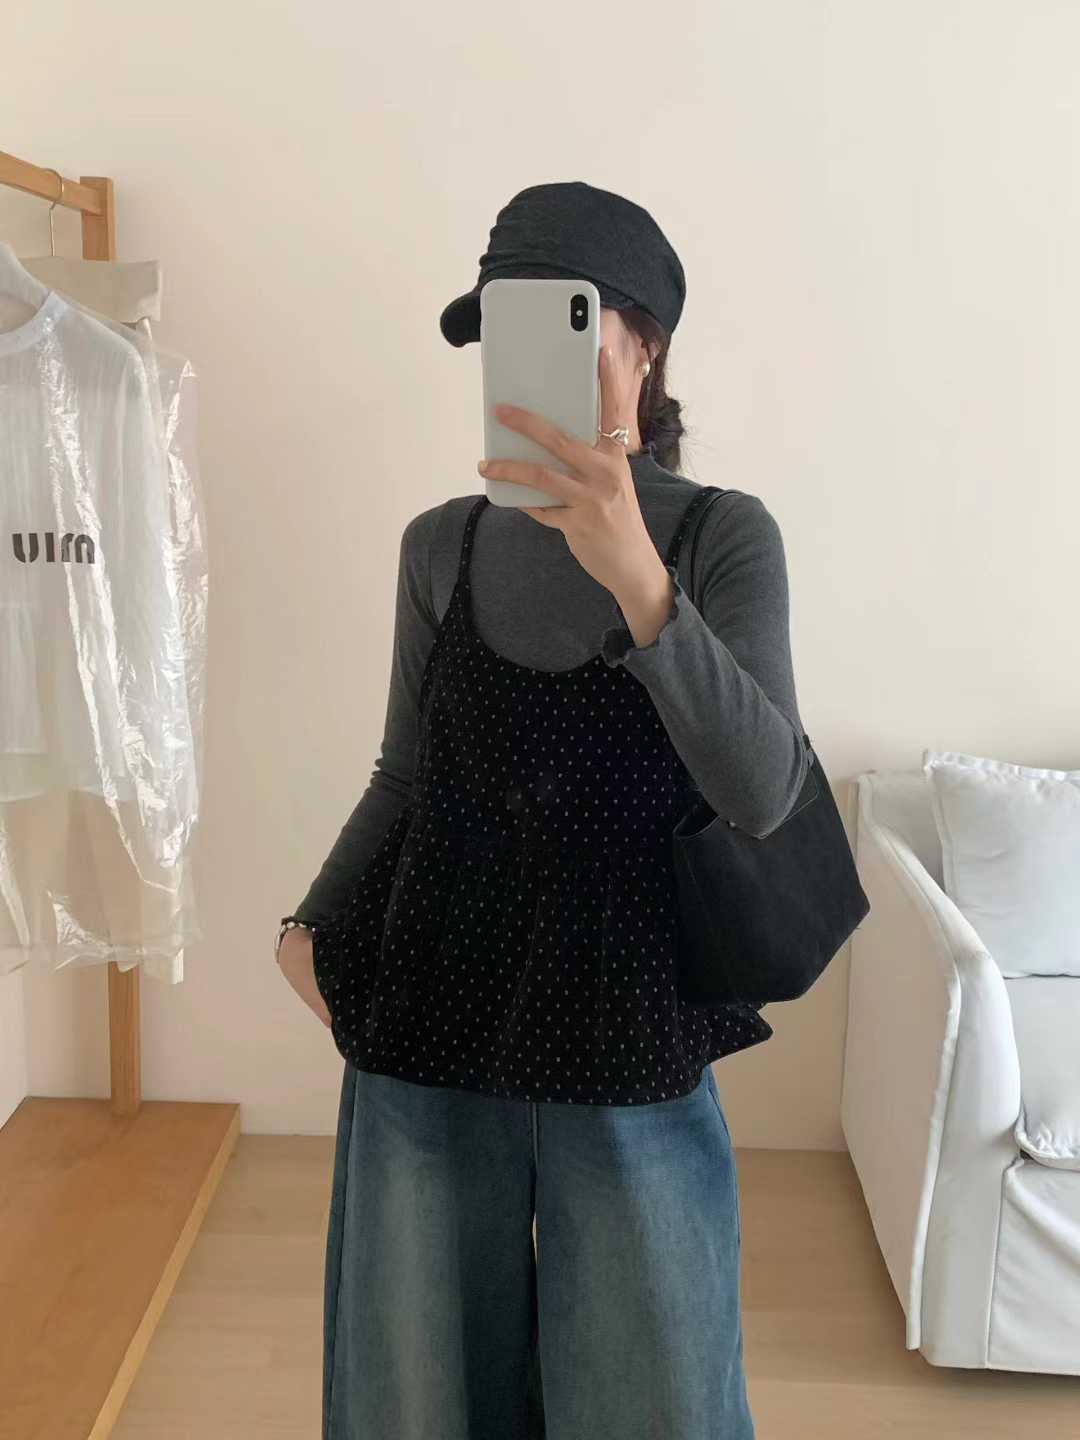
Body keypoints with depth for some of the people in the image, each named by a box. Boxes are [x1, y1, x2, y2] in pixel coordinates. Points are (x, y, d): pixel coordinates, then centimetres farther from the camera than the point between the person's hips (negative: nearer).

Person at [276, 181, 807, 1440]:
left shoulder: (724, 535, -8)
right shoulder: (440, 544, 1)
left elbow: (761, 792, -23)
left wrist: (637, 580, -35)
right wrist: (313, 925, -2)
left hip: (628, 1050, -2)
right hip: (428, 1032, 3)